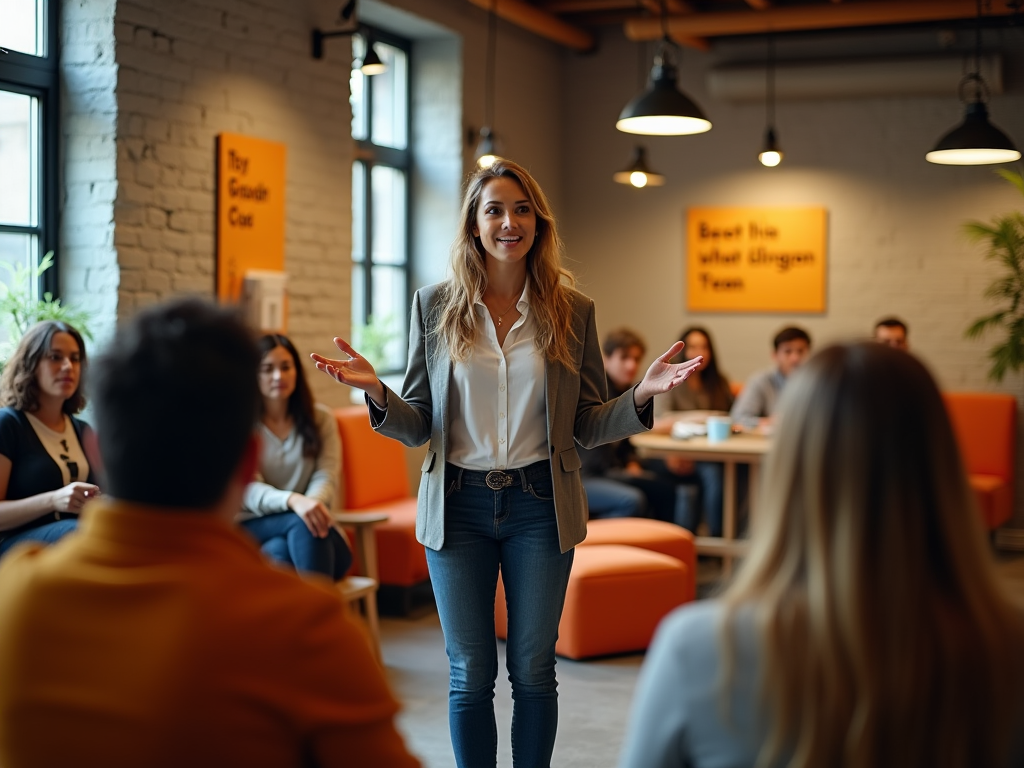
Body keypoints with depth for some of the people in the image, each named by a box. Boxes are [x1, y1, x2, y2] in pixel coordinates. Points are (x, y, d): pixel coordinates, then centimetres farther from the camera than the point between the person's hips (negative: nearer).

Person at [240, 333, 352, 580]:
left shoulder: (320, 418, 12)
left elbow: (326, 477, -1)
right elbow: (247, 490, -10)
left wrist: (313, 503, -28)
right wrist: (292, 500, -33)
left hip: (312, 538, 1)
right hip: (256, 530, -1)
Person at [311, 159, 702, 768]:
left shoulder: (572, 311, 1)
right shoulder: (435, 305, 1)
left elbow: (587, 426, 3)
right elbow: (418, 425, 1)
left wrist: (641, 397, -15)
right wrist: (376, 392, -18)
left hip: (540, 507, 0)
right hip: (459, 505, 0)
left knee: (533, 668, 9)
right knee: (470, 673, 8)